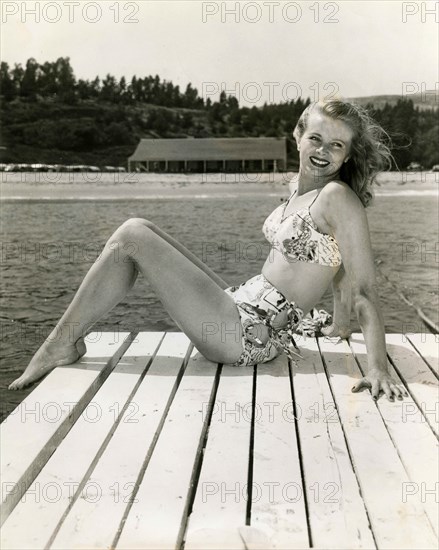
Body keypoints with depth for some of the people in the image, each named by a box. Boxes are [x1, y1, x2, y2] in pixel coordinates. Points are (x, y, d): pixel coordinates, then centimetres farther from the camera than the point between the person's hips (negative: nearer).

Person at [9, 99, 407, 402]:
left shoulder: (338, 197, -14)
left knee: (132, 236, -8)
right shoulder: (300, 186, 11)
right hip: (241, 309, 9)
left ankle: (62, 344, 4)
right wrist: (341, 323, 26)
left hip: (249, 335, -9)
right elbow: (332, 258, 20)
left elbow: (366, 287, -18)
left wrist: (378, 368, -25)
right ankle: (67, 339, 14)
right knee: (137, 232, 13)